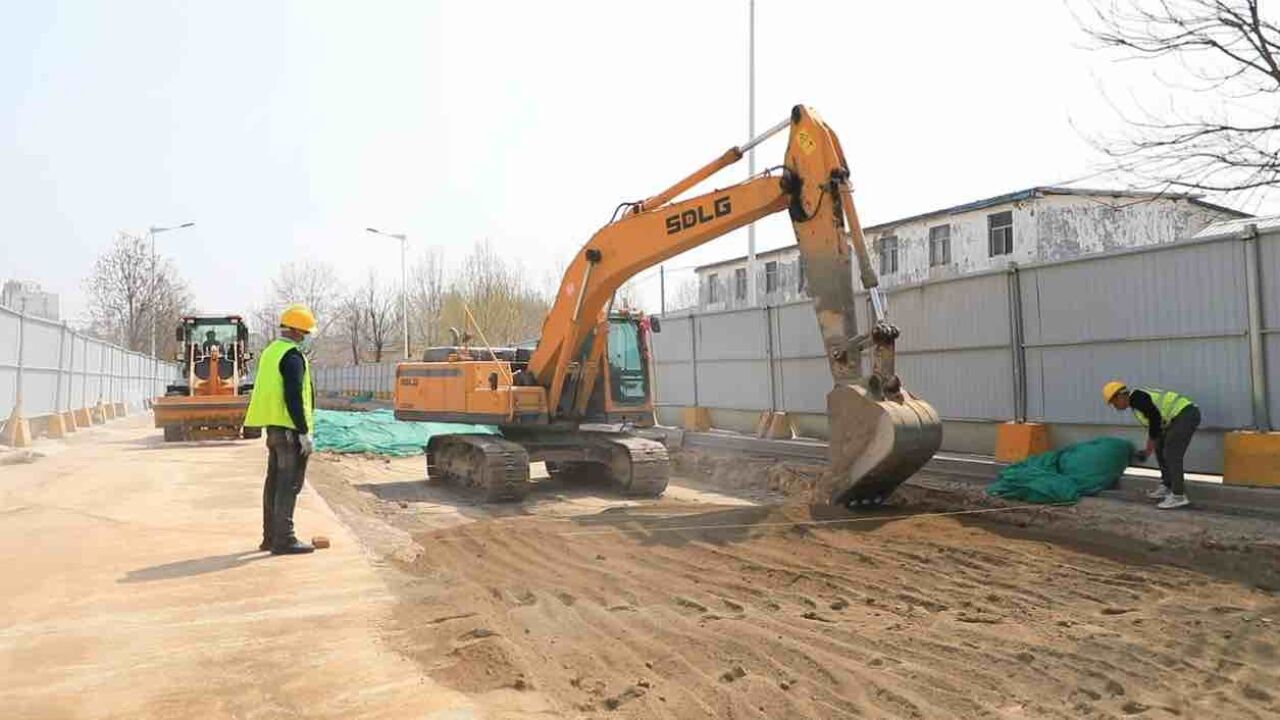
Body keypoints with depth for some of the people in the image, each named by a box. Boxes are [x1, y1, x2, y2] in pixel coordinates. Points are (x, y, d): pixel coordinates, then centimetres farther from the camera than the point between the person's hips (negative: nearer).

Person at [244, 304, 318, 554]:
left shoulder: (270, 351, 16)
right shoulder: (292, 356, -15)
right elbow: (294, 398, -21)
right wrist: (304, 432, -18)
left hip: (272, 426, 10)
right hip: (289, 430, -10)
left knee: (274, 482, 15)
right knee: (289, 484, -5)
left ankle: (270, 537, 22)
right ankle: (284, 540, -2)